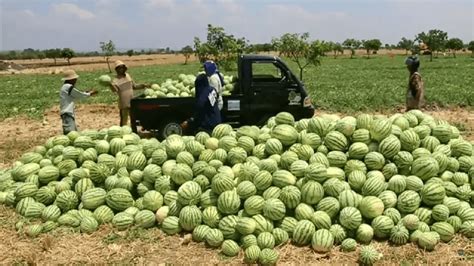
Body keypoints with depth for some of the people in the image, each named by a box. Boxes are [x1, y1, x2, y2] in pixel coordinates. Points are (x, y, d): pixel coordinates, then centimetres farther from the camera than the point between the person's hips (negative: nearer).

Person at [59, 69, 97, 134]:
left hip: (69, 113, 11)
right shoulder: (68, 87, -11)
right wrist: (89, 94, 14)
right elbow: (79, 95, -1)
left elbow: (76, 96, 25)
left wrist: (87, 93, 21)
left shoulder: (65, 87, 17)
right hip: (67, 114, -11)